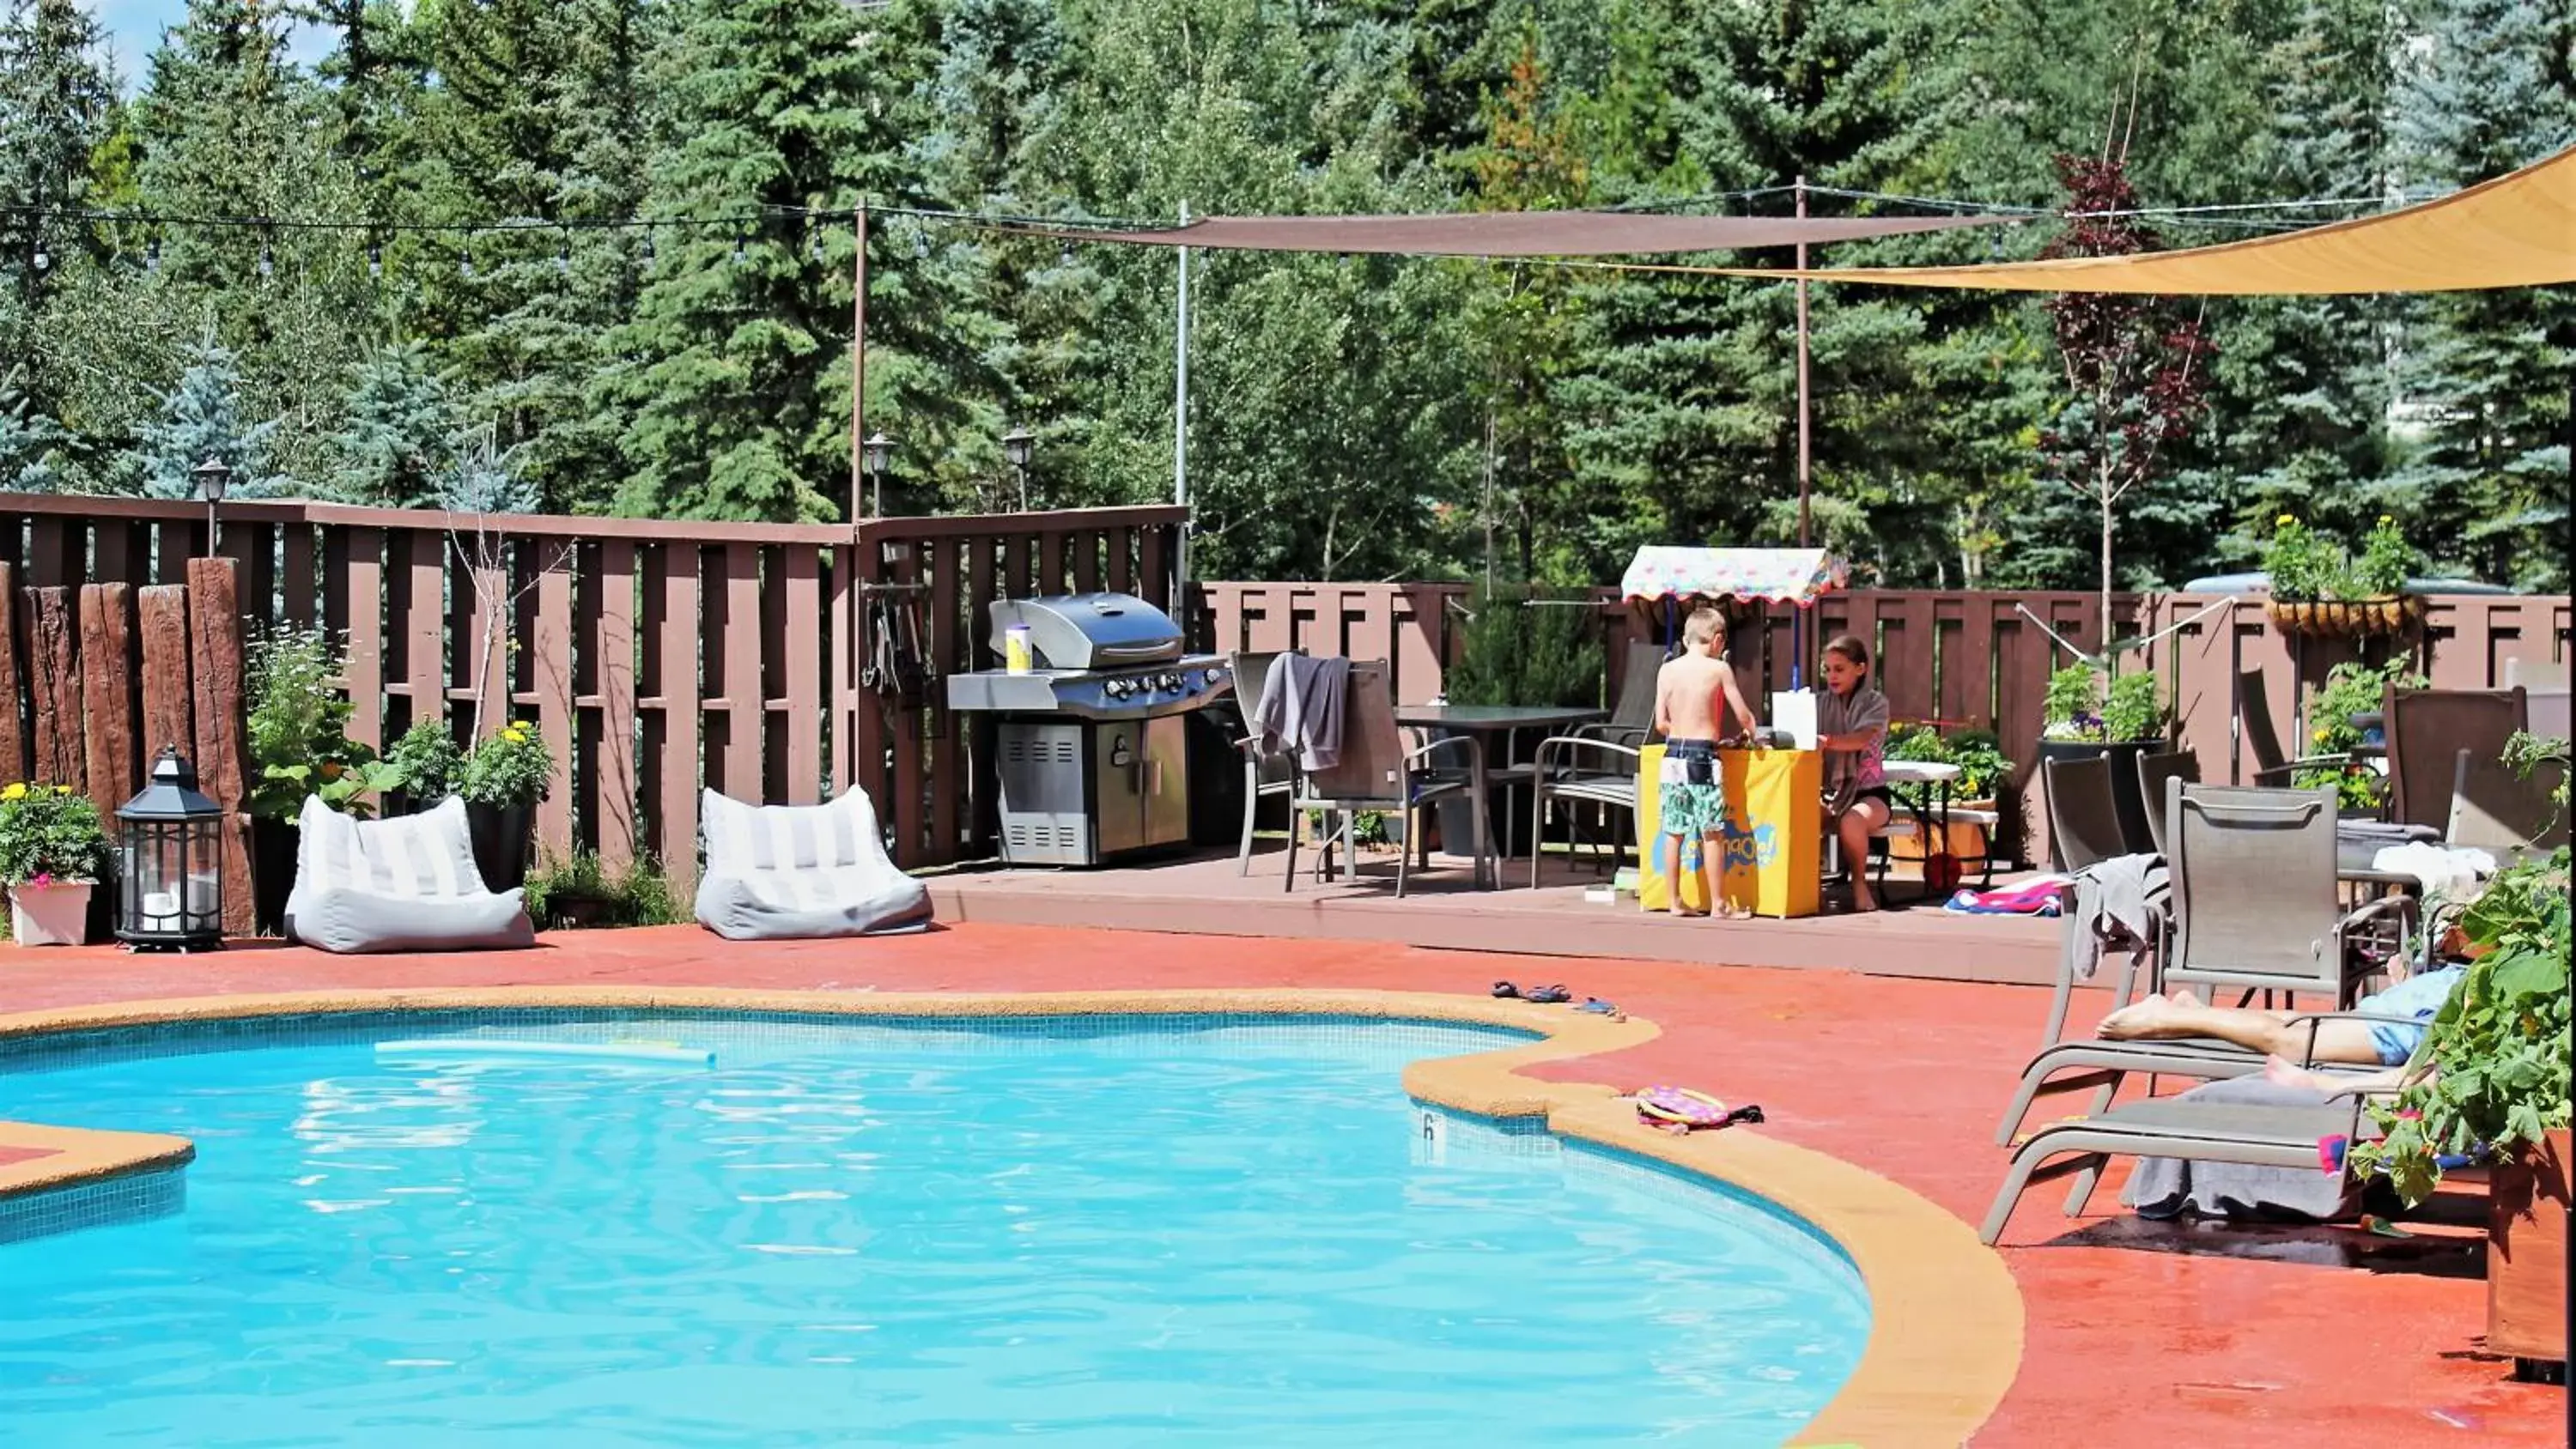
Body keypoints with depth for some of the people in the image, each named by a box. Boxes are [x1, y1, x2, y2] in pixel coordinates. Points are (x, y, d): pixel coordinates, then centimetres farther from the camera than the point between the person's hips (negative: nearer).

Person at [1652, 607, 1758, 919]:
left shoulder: (1667, 670, 4)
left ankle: (1674, 901, 13)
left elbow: (1661, 723, 4)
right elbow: (1743, 715, -1)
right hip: (1704, 756, -4)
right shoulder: (1719, 669, -5)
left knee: (1674, 834, 9)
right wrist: (1751, 729, 20)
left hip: (1673, 753, 4)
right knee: (1711, 834, 1)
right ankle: (1717, 904, 4)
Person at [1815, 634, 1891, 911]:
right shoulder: (1822, 704, 10)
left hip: (1868, 792, -3)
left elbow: (1862, 739, -22)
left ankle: (1859, 882, -13)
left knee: (1851, 821, -37)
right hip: (1830, 793, 3)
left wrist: (1826, 741, -41)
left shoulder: (1875, 703, -2)